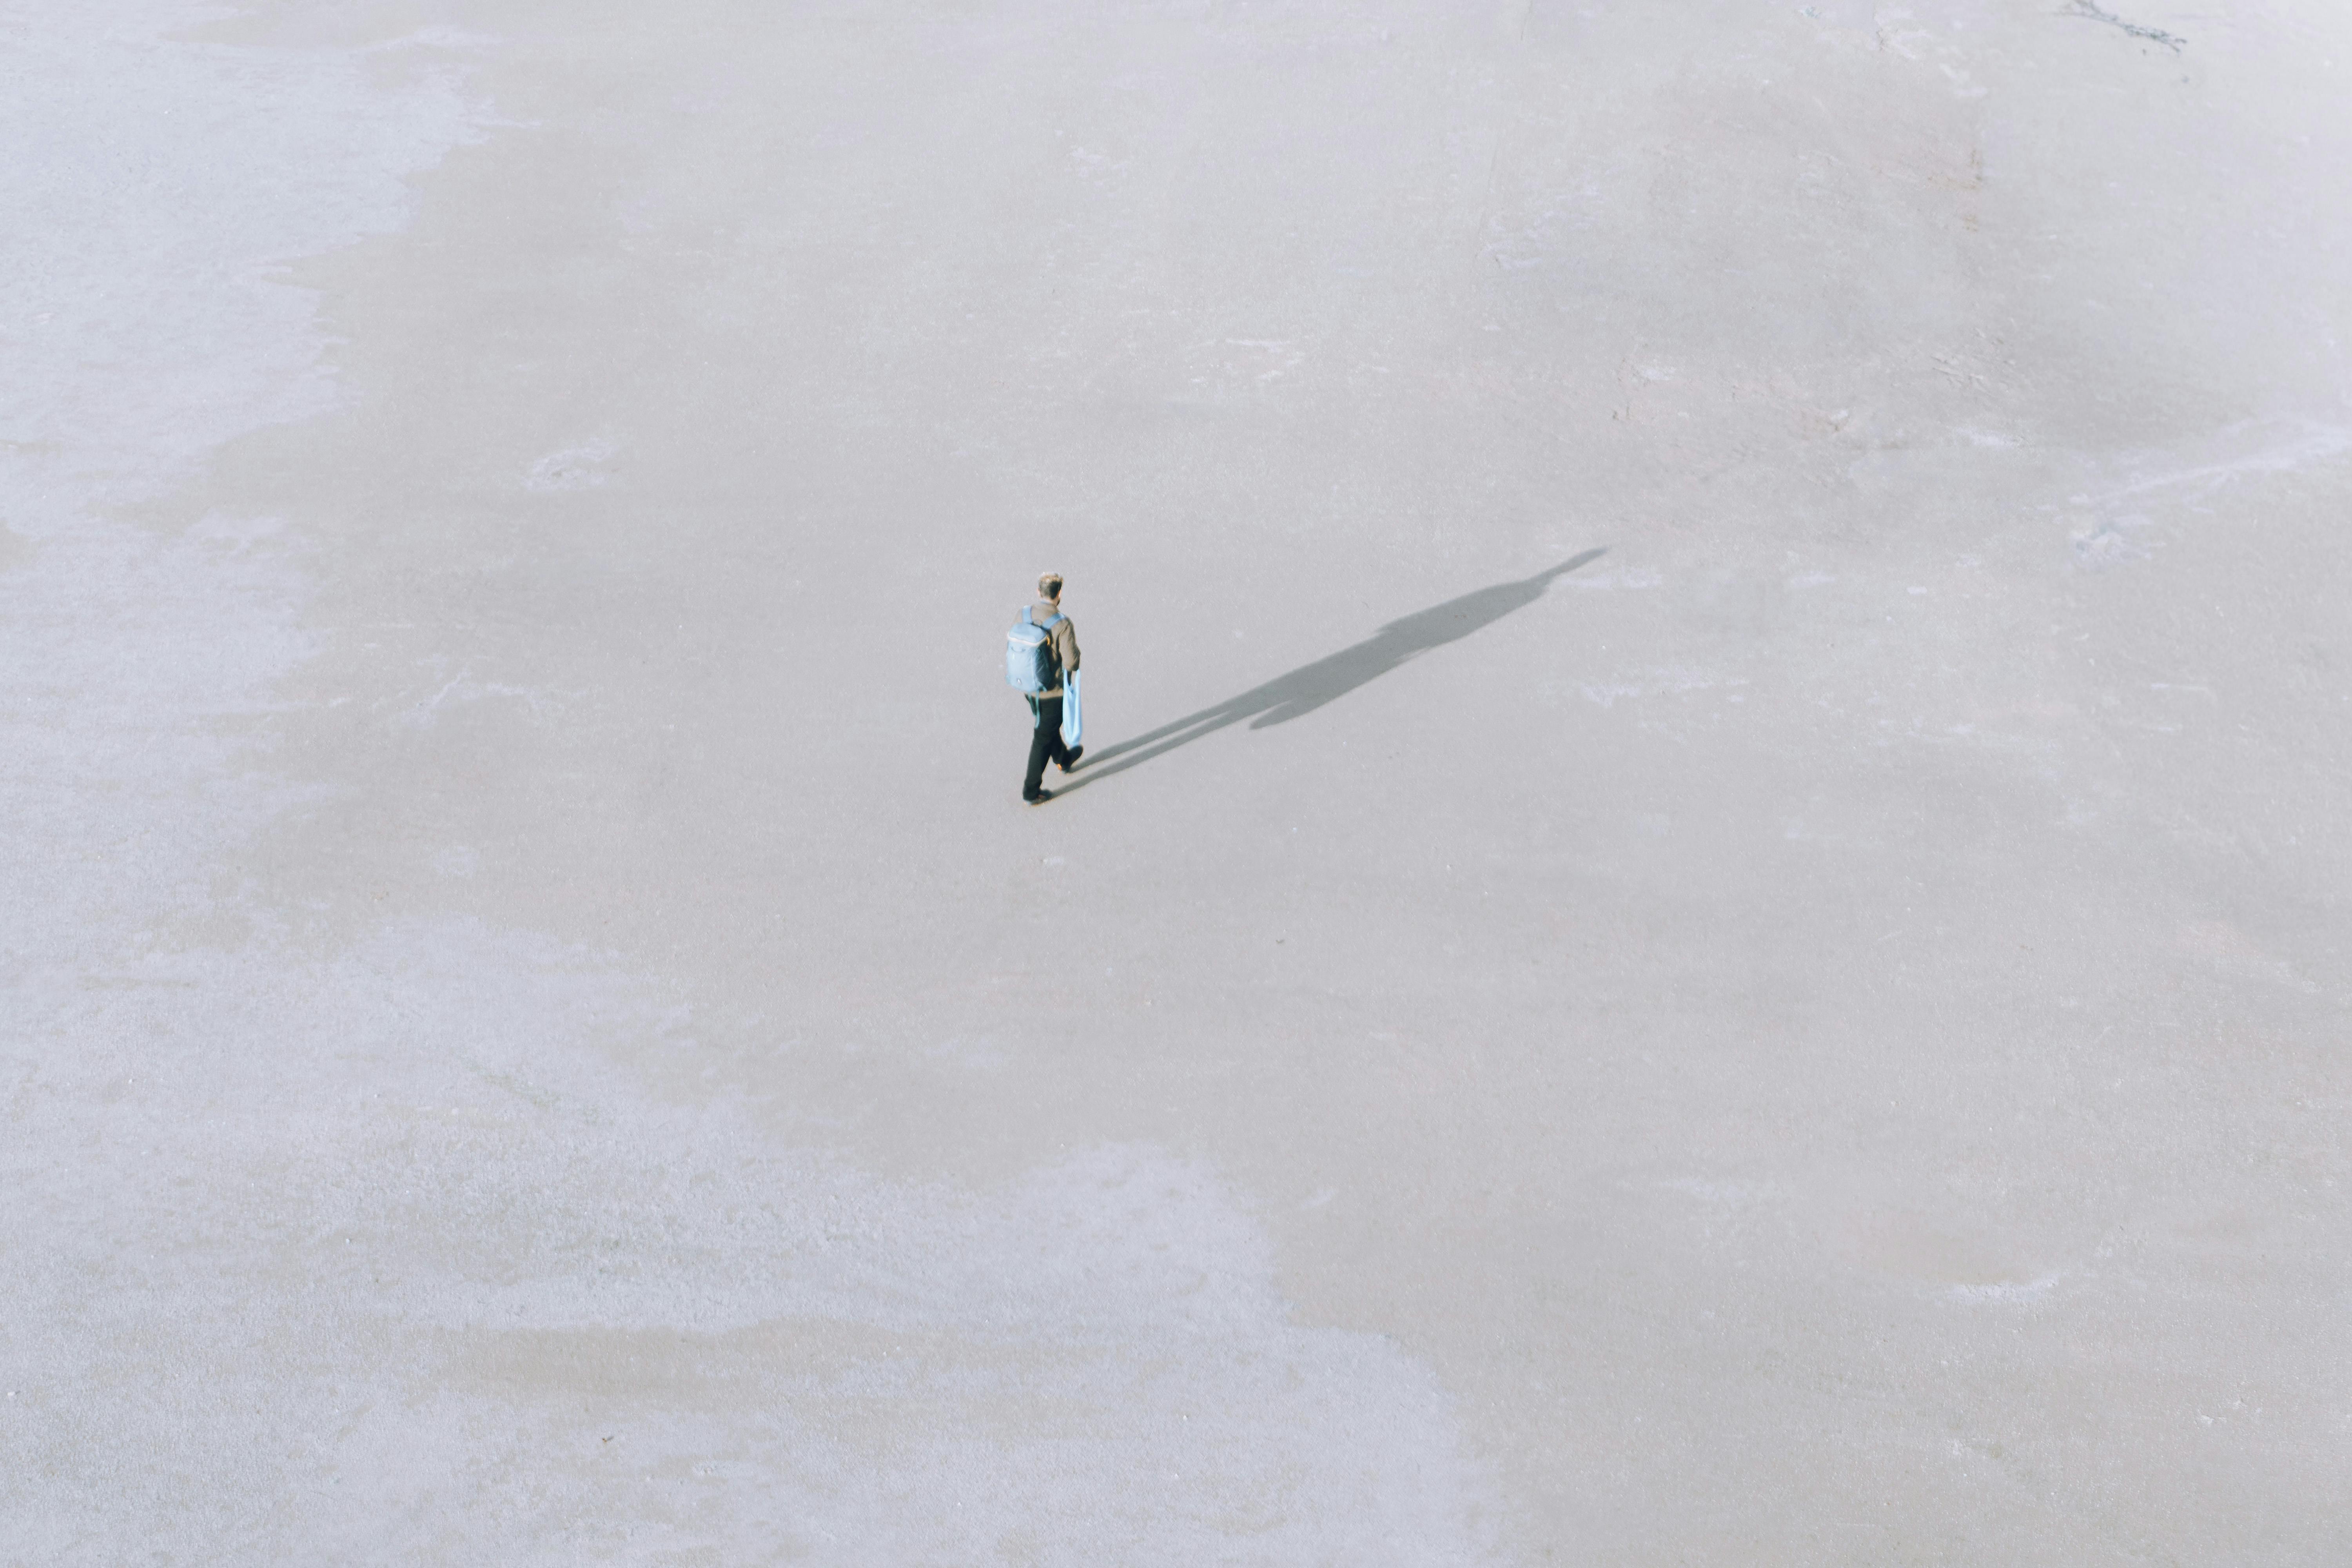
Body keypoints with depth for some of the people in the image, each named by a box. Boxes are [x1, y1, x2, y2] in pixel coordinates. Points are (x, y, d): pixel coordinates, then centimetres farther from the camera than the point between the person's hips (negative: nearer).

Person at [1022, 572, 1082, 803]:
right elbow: (1072, 662, -26)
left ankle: (1063, 759, 56)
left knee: (1048, 725, 30)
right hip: (1052, 691, -6)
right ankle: (1031, 791, 15)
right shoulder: (1063, 624, -27)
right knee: (1043, 739, 7)